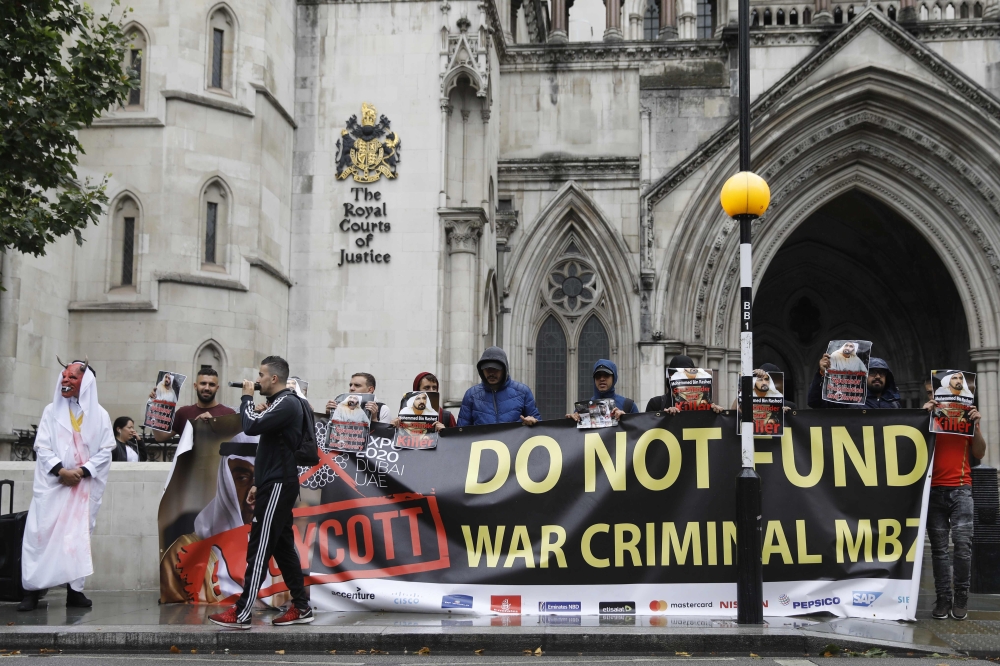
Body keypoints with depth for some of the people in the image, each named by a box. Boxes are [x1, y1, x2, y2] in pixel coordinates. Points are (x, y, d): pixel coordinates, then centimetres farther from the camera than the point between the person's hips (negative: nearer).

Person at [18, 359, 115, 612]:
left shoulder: (99, 415, 4)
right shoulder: (52, 411, 6)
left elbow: (106, 450, 0)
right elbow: (42, 447, 0)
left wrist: (82, 471, -13)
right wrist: (60, 470, -15)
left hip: (85, 484, 0)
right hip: (52, 483, 0)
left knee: (78, 534, 0)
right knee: (41, 532, -7)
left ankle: (74, 589, 2)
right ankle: (32, 590, -4)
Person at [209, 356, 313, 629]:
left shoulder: (287, 403, -13)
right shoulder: (280, 403, 19)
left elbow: (252, 426, -25)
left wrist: (247, 398, -9)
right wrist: (259, 484, 21)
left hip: (278, 486, -10)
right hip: (275, 485, 10)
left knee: (259, 549, -9)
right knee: (283, 547, 10)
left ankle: (242, 613, -7)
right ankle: (301, 608, 13)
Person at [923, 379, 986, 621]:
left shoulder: (965, 415, 11)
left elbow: (979, 453, 8)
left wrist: (975, 424, -4)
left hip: (961, 489, -1)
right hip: (933, 490, 1)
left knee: (963, 543, -9)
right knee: (939, 547, 0)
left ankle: (961, 596, 0)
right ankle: (943, 597, 2)